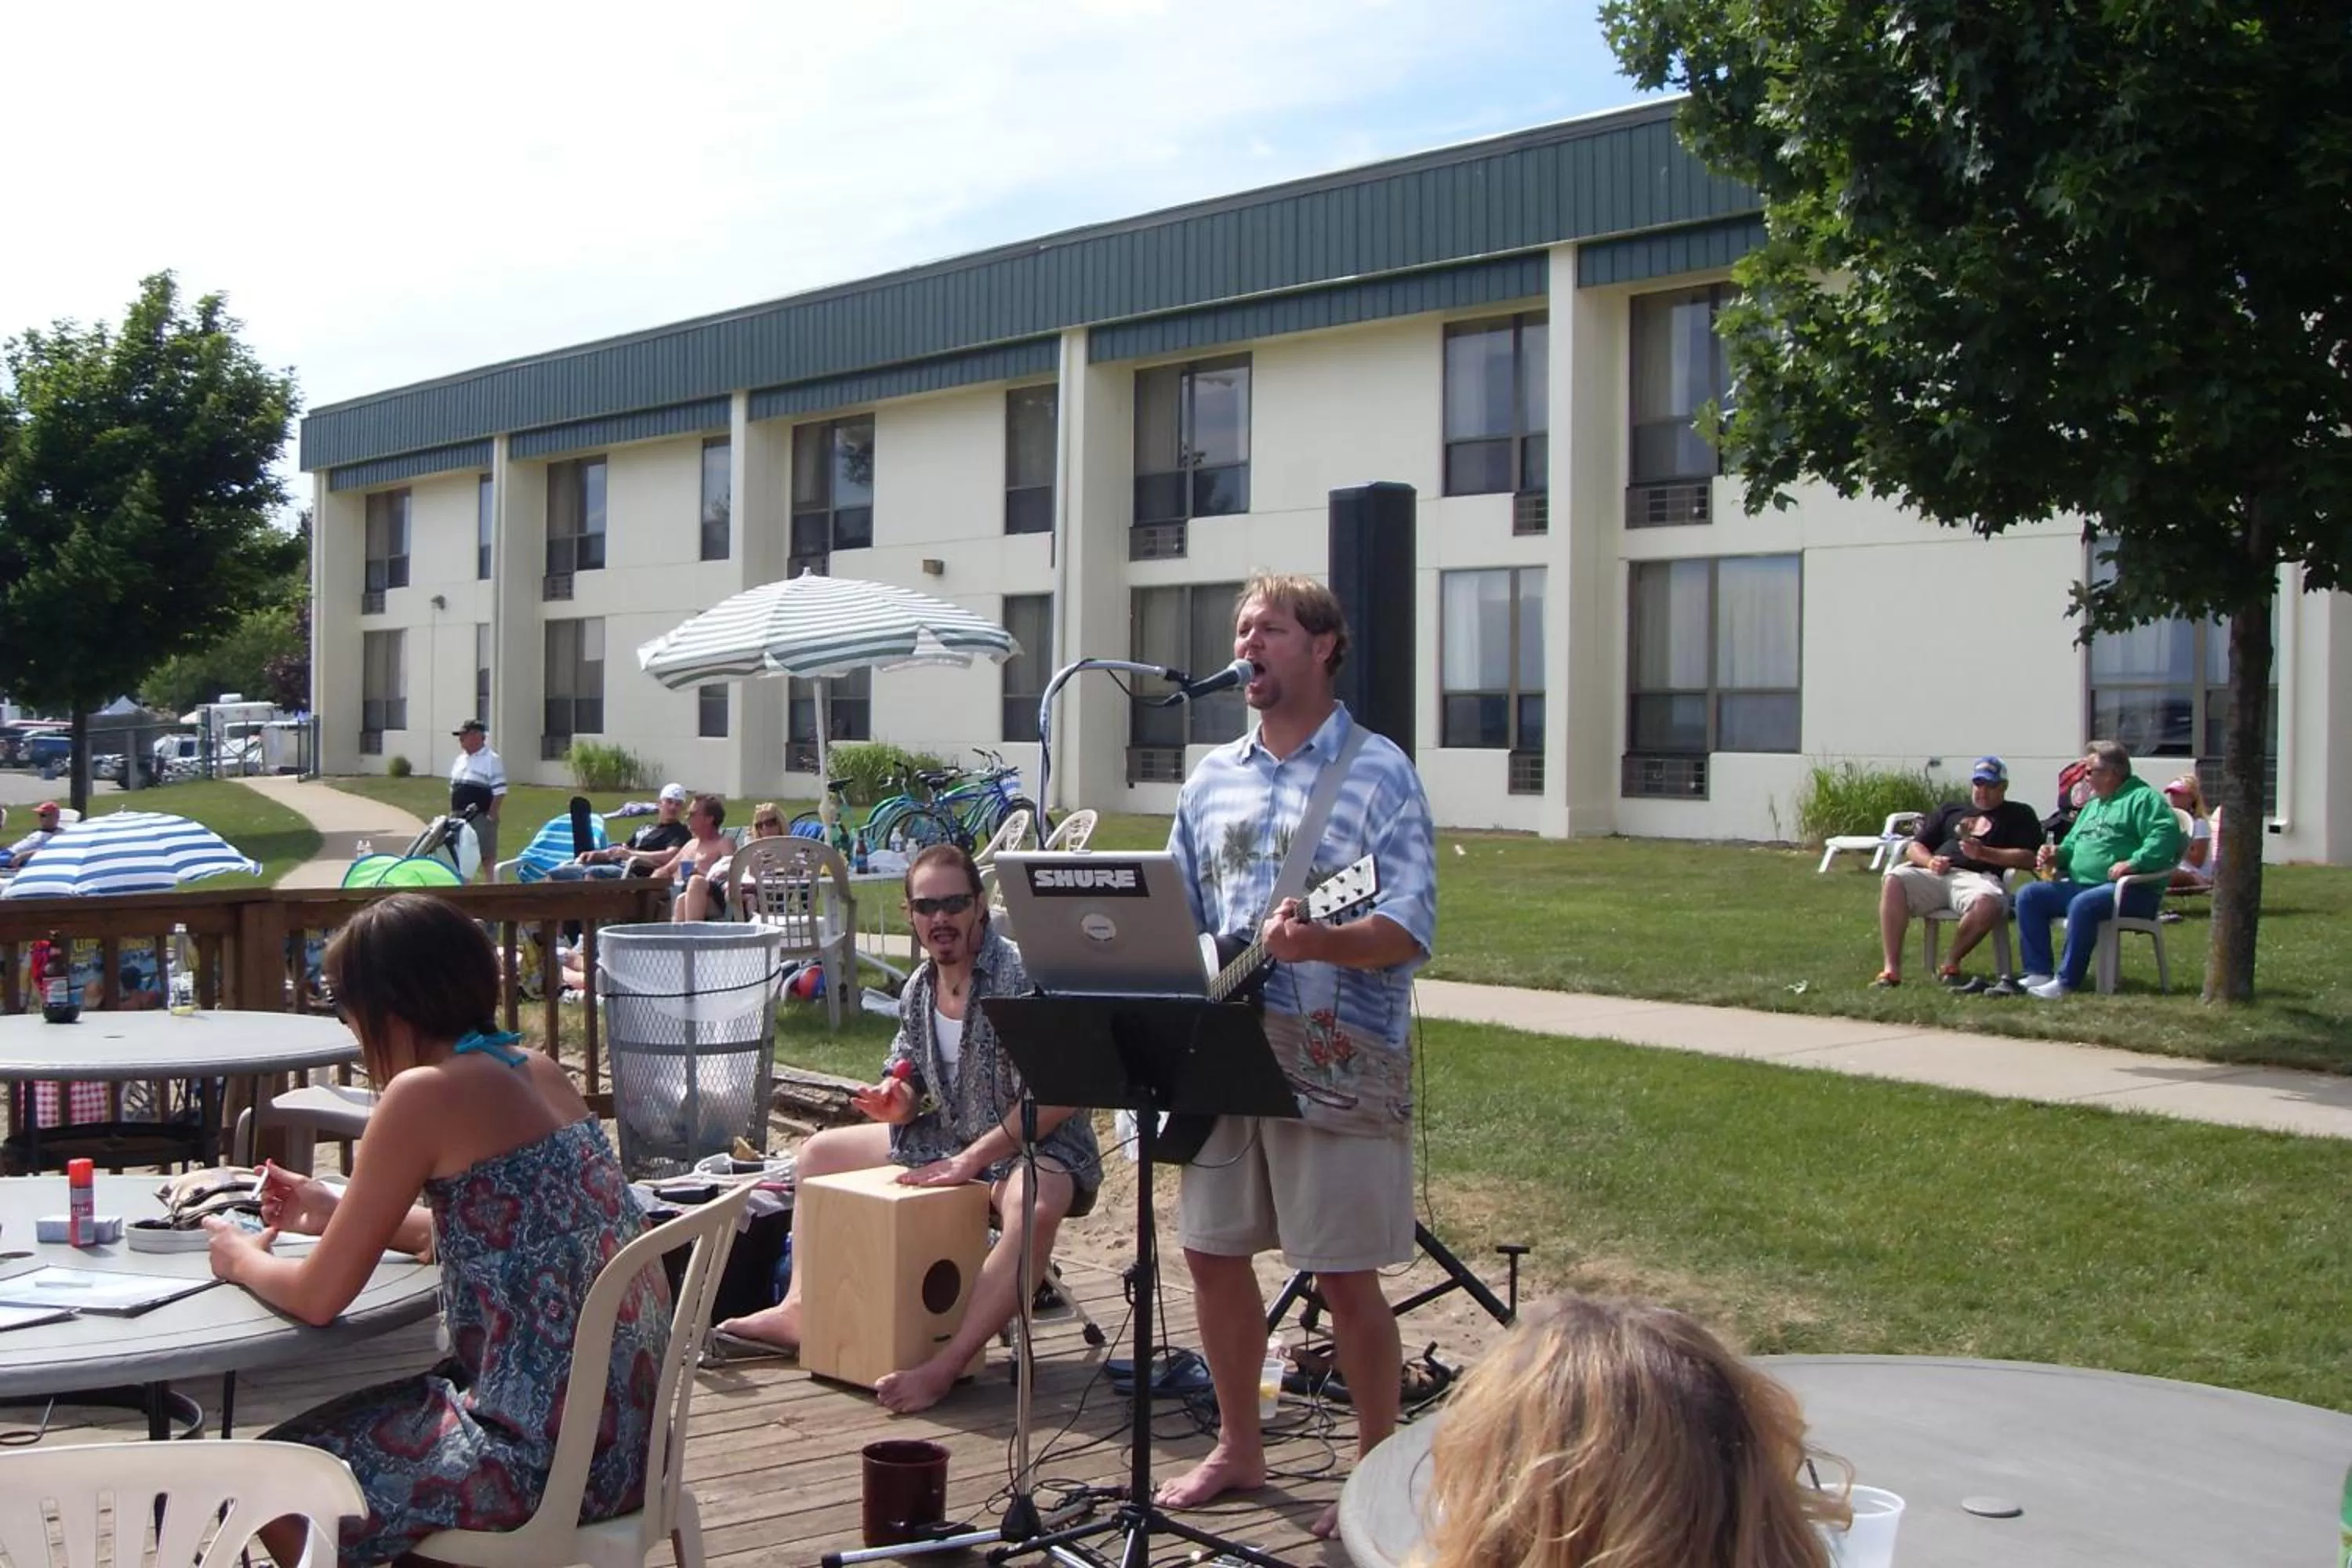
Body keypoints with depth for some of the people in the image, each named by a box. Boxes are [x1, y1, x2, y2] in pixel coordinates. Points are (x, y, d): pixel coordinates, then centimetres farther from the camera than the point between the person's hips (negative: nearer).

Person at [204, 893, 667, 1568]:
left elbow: (319, 1297, -9)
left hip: (546, 1452, -8)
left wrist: (242, 1258, 12)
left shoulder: (425, 1092, -15)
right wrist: (339, 1214, 25)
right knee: (360, 1425, 29)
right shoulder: (537, 1071, 8)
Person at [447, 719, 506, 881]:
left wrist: (490, 815, -17)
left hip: (481, 818, -8)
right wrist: (452, 813, 13)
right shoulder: (460, 760, 15)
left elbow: (499, 792, -14)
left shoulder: (491, 760, -9)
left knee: (488, 859, -5)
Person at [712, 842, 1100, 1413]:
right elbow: (910, 1086, 15)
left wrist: (971, 1161, -26)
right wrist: (894, 1102, -11)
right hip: (951, 1139, 8)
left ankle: (945, 1367, -42)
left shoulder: (1022, 975, -20)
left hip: (1037, 1146, -8)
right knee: (818, 1153, 13)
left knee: (1033, 1208, -43)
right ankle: (799, 1310, 6)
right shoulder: (918, 989, 4)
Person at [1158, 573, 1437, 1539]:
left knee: (1344, 1274, -1)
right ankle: (1239, 1449, 30)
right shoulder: (1212, 779, 12)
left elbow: (1410, 931, -14)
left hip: (1338, 1067, -6)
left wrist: (1316, 942, -32)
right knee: (1212, 1254, 12)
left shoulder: (1376, 772, -6)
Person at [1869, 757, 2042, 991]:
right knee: (1893, 880, -30)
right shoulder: (1950, 809, 31)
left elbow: (2029, 859, 5)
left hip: (1977, 877, -3)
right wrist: (1929, 861, 0)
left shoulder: (2018, 814, 21)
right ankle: (1892, 970, -34)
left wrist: (1984, 853, -8)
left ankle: (1951, 966, -19)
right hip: (1934, 874, 3)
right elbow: (1914, 846, 24)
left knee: (1988, 903, -40)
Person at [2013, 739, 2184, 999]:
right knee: (2028, 895, -6)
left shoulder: (2143, 798, -2)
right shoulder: (2093, 804, 27)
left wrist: (2134, 863, -29)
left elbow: (2165, 835, -19)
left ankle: (2067, 981, -31)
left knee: (2083, 905, -38)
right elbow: (2073, 843, 35)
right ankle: (2039, 973, -13)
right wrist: (2057, 855, 12)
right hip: (2080, 885, 9)